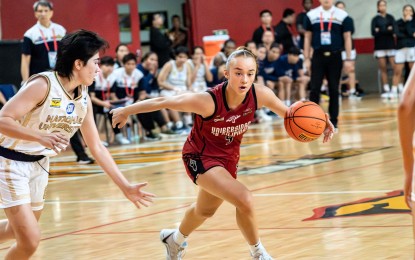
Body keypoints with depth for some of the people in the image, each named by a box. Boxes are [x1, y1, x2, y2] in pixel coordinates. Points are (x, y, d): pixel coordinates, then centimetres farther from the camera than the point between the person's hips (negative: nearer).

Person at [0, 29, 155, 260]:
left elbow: (97, 148, 8)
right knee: (30, 240, -14)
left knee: (19, 231, 20)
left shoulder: (83, 99, -1)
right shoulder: (43, 85, -24)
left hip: (39, 163, 8)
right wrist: (41, 137, -44)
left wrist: (125, 187, 6)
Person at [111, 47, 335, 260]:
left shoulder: (260, 95, -24)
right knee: (244, 200, -27)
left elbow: (287, 112, -6)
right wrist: (126, 111, -14)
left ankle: (175, 240, 61)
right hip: (200, 157, -6)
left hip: (228, 157, 6)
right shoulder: (208, 101, -36)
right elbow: (163, 102, -25)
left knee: (205, 211, 29)